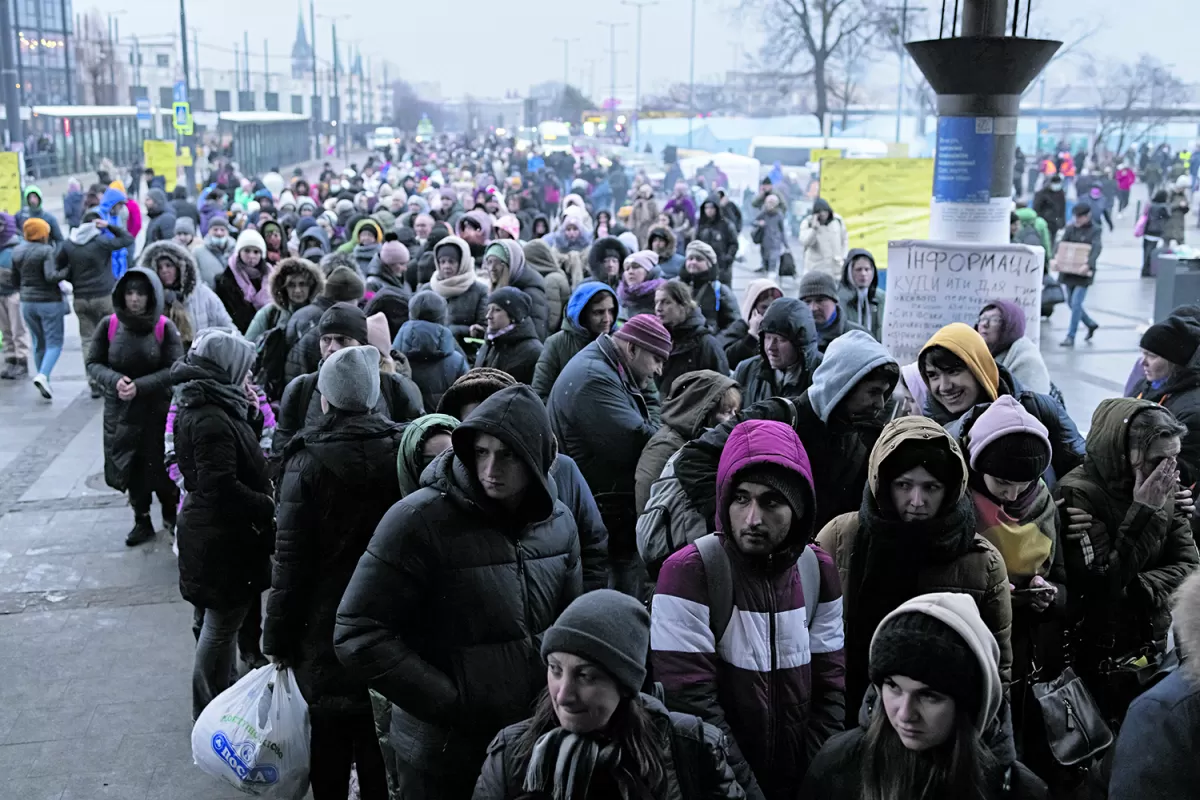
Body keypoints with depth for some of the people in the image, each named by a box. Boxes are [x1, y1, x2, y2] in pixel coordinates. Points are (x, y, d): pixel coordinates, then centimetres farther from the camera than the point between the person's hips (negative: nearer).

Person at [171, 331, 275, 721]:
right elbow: (223, 487, -28)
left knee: (214, 620, 22)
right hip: (223, 539, -11)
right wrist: (269, 507, -20)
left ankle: (221, 695, 38)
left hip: (206, 531, 11)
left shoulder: (199, 408, 7)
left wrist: (251, 414, 1)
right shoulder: (211, 419, -24)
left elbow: (242, 457, 12)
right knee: (220, 625, 2)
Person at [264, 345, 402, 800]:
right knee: (380, 753, 16)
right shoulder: (402, 450, -5)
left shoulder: (309, 461, -13)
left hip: (327, 628, -3)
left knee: (331, 748, 12)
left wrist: (278, 637, -2)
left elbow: (291, 558, -11)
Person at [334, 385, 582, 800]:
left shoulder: (558, 522, 0)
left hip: (536, 744, 5)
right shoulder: (419, 520, -17)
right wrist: (452, 703, -18)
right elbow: (358, 635, -17)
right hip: (442, 755, -5)